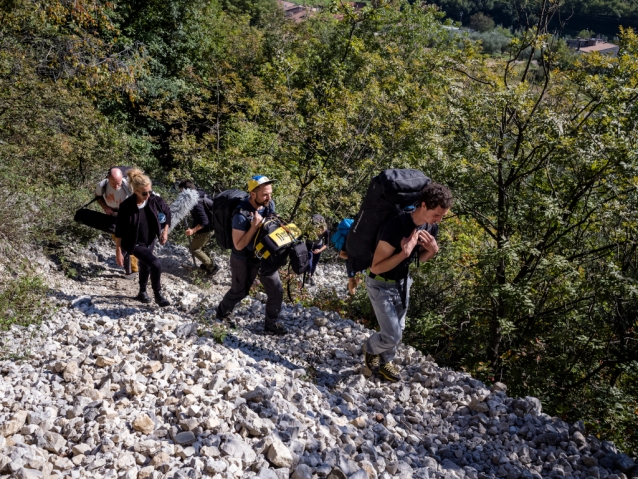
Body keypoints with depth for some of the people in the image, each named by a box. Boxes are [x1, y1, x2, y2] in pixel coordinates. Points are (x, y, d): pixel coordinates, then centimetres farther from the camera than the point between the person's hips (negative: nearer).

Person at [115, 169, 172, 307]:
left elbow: (167, 212, 3)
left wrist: (165, 231, 0)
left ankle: (142, 292, 49)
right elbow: (119, 231, -18)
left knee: (145, 265, 24)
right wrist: (118, 252, -15)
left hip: (150, 241, 5)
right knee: (156, 264, -19)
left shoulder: (155, 199, -18)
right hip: (135, 244, -5)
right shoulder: (126, 206, -27)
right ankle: (158, 296, 2)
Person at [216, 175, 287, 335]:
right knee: (239, 291, 15)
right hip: (244, 259, -5)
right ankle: (222, 312, 44)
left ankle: (271, 323, 25)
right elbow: (239, 245, -28)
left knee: (276, 291, 5)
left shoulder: (270, 204, -10)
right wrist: (255, 225, -36)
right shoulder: (242, 214, -31)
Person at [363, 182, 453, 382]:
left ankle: (385, 362, 41)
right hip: (381, 285, -7)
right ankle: (370, 348, 28)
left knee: (398, 330, 18)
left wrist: (433, 250, -15)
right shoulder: (396, 227, -34)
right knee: (392, 335, -4)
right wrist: (404, 253, -40)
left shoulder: (431, 227, -11)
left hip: (403, 281, 7)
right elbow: (375, 268, -28)